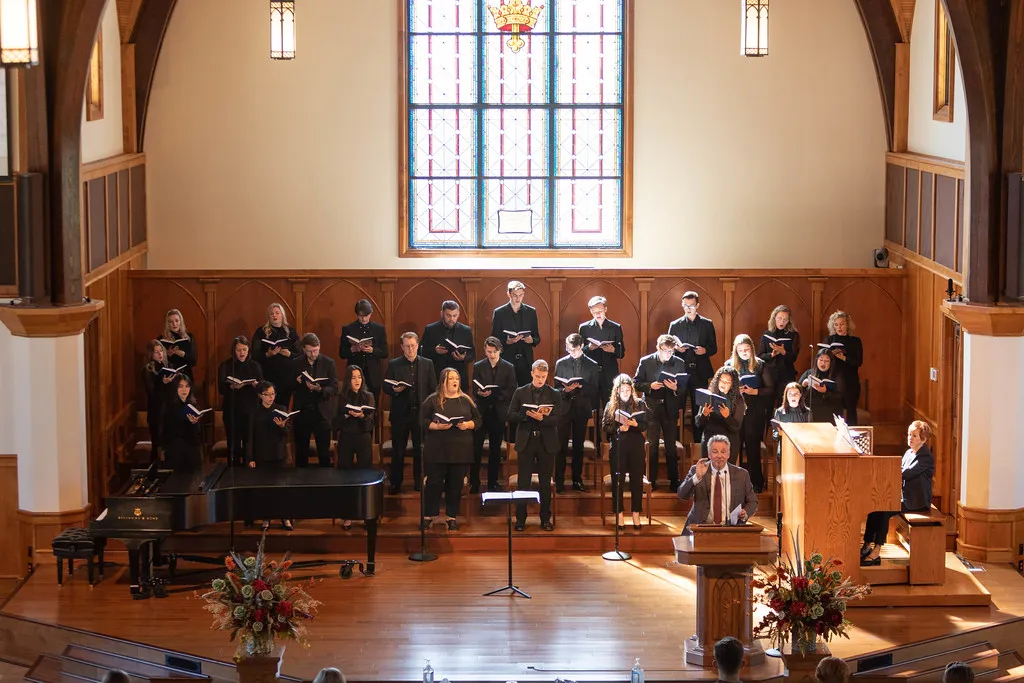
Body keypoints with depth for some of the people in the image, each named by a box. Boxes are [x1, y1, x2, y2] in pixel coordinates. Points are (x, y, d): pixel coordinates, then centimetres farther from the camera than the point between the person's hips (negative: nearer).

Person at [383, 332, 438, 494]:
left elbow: (433, 388, 6)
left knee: (420, 450, 5)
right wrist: (394, 390, -18)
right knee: (398, 450, 3)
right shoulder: (393, 364, 4)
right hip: (400, 413, -1)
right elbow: (385, 387, 4)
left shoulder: (427, 364, 6)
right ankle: (396, 483, 10)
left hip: (421, 413, 1)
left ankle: (419, 481, 14)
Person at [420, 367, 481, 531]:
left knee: (456, 484, 5)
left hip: (461, 450, 3)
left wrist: (468, 425, -9)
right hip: (437, 449, -2)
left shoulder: (466, 400, 11)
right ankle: (428, 516, 8)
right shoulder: (433, 400, 2)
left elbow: (477, 419, 11)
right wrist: (437, 426, -18)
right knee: (434, 482, -1)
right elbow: (422, 421, -2)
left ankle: (452, 516, 15)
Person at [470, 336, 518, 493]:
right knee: (476, 448, -4)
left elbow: (511, 391, -1)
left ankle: (493, 482, 15)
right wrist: (480, 393, -20)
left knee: (495, 449, 7)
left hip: (499, 412, 0)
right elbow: (474, 389, 3)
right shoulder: (478, 366, 6)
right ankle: (474, 483, 2)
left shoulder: (508, 368, 4)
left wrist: (495, 394, -15)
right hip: (481, 411, 0)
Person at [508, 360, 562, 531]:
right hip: (526, 441, 0)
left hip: (546, 442, 0)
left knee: (545, 483, 6)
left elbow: (557, 420, -6)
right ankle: (520, 520, 7)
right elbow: (511, 416, 1)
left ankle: (545, 519, 14)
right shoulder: (520, 393, 5)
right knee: (523, 482, 2)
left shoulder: (554, 395, 3)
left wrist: (541, 418, -23)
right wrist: (527, 414, -16)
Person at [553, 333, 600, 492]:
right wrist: (565, 390, -16)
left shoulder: (592, 365, 4)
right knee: (562, 446, -3)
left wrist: (580, 386, -16)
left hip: (582, 409, 0)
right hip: (565, 408, 0)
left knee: (578, 446, 7)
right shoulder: (560, 363, 6)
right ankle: (559, 481, 0)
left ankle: (577, 480, 13)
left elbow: (594, 390, 1)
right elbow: (556, 387, 5)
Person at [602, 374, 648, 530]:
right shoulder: (611, 405, 5)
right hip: (617, 447, 0)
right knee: (617, 481, 2)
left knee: (637, 480, 3)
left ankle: (636, 515, 11)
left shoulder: (640, 404, 4)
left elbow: (645, 425, 1)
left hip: (636, 447, 0)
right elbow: (605, 426, 0)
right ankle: (619, 515, 10)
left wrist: (635, 424, -19)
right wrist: (618, 428, -16)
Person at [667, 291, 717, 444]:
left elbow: (714, 348, 9)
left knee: (699, 409, 4)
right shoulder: (675, 325, 7)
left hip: (700, 372, 0)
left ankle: (698, 441, 11)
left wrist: (705, 351, -12)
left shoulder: (707, 324, 7)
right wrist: (676, 349, -13)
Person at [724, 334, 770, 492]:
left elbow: (770, 389, 1)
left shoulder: (760, 365, 2)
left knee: (753, 447, 4)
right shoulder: (729, 364, 5)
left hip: (755, 412, -1)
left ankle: (756, 483, 13)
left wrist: (755, 391, -15)